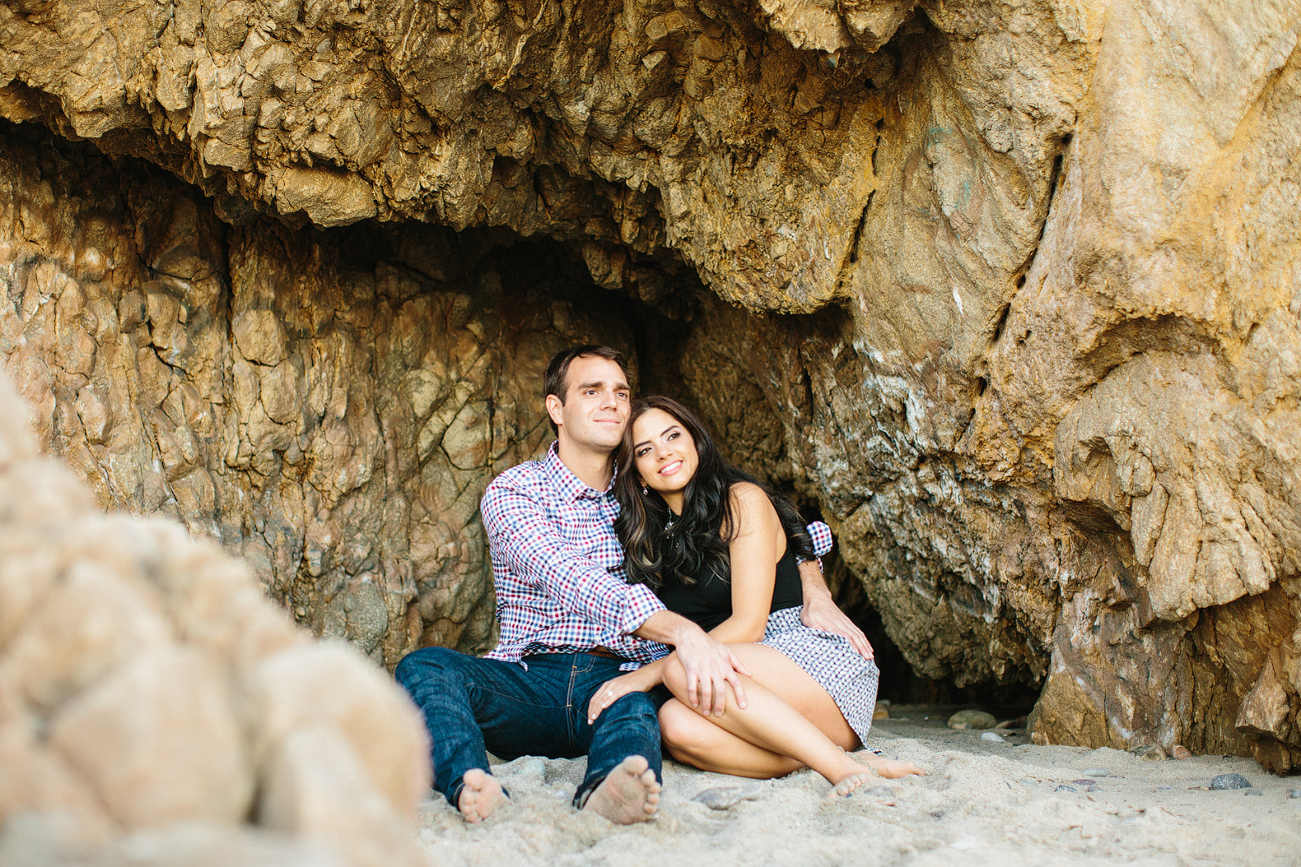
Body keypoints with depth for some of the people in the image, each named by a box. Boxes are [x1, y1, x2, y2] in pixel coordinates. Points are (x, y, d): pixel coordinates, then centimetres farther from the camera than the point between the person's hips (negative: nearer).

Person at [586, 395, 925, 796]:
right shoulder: (655, 537, 16)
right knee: (675, 724, -28)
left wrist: (650, 672, -16)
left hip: (821, 660, -5)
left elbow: (748, 625, -12)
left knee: (683, 670, -31)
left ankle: (843, 766, -30)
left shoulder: (743, 500, -4)